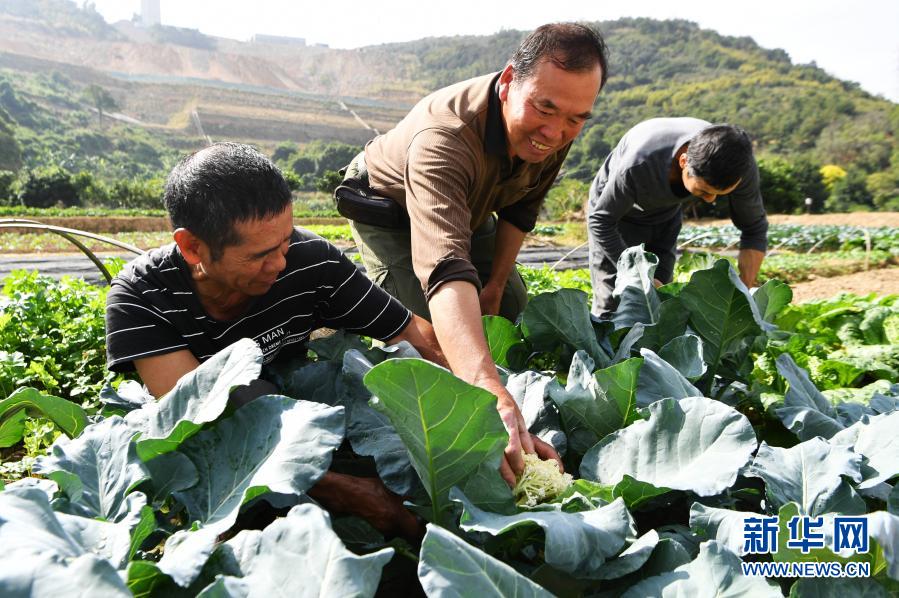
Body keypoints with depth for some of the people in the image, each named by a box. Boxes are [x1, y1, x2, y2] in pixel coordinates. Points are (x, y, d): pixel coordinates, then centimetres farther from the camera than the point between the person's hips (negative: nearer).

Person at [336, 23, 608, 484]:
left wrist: (497, 281, -10)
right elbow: (446, 269, -63)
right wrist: (490, 395, -74)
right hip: (388, 211, -6)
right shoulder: (444, 138, -48)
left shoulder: (555, 132, -25)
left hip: (468, 208, 6)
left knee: (513, 310, 5)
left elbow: (520, 208, -4)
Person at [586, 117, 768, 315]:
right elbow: (601, 221, -26)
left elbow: (754, 228, -14)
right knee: (611, 306, -9)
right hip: (614, 213, -4)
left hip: (665, 215, 4)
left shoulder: (739, 165, -28)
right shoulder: (639, 165, -41)